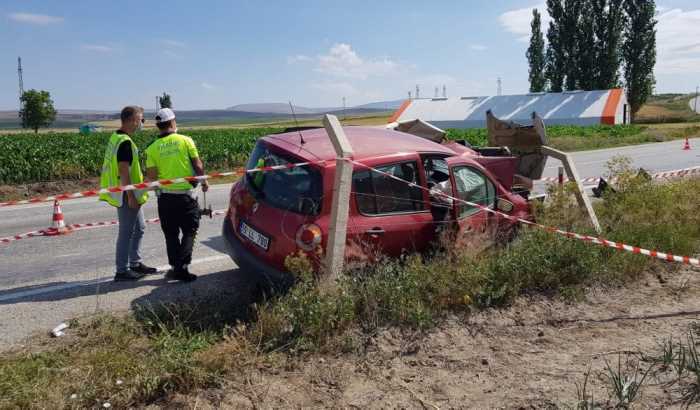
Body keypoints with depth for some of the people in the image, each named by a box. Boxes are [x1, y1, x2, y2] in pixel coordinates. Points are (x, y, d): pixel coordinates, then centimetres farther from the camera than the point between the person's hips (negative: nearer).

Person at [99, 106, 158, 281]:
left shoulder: (116, 138, 13)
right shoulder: (125, 142, -19)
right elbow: (123, 171, -23)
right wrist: (130, 196, -21)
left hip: (130, 194, 10)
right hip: (126, 195, -10)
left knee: (139, 227, 19)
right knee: (126, 232, -2)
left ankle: (135, 263, 28)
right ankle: (122, 271, 7)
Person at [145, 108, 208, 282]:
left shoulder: (153, 148, -1)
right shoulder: (185, 140, -5)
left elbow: (151, 176, -5)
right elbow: (198, 165, -4)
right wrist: (204, 181, 13)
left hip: (165, 196, 2)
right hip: (186, 194, -2)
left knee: (171, 234, 15)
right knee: (189, 231, 8)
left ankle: (176, 267, 19)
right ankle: (182, 266, -4)